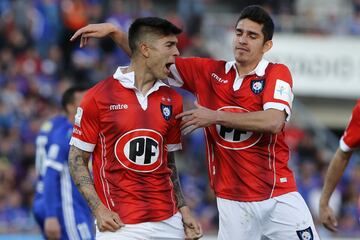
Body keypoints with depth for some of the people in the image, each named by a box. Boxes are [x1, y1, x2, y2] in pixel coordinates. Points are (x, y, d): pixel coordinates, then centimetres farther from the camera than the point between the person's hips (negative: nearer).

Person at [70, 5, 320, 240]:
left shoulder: (277, 74, -2)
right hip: (232, 201, 2)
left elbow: (273, 122, -19)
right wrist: (114, 32, 3)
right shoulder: (208, 72, 8)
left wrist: (215, 116, -16)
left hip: (279, 197, -2)